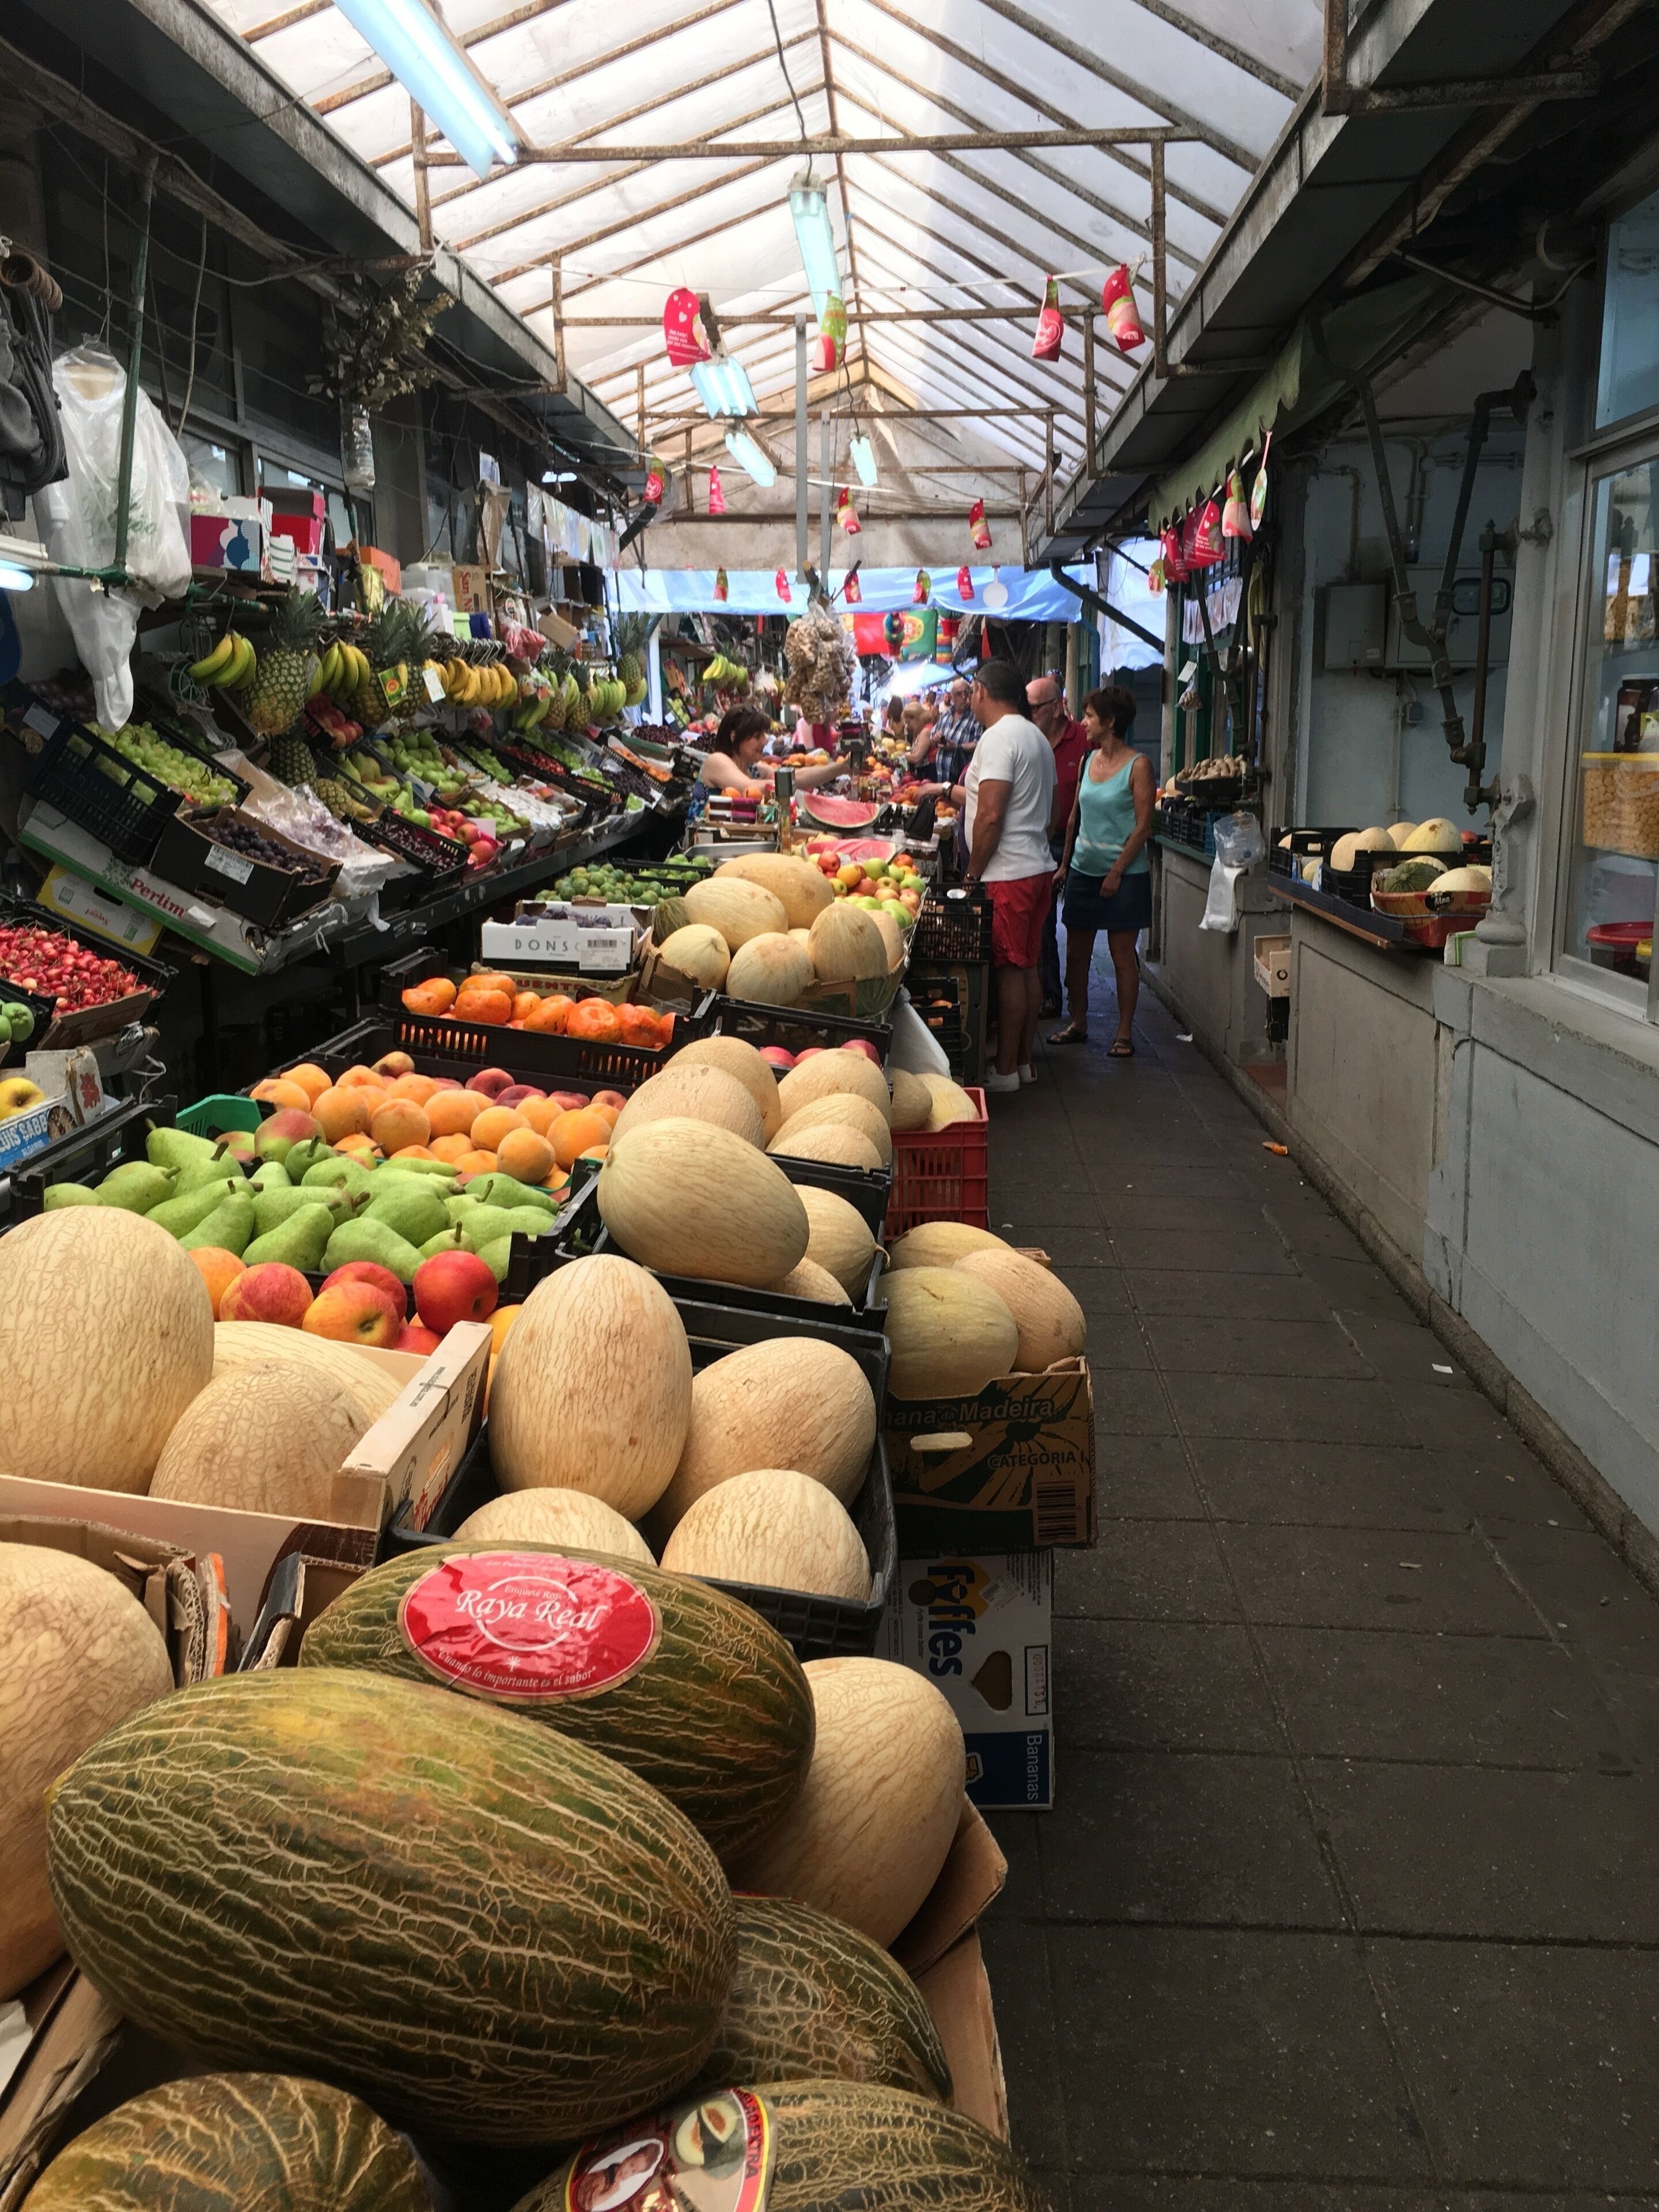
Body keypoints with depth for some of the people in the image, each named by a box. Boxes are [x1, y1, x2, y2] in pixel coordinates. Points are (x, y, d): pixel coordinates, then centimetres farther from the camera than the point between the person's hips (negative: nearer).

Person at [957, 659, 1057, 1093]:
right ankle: (1025, 1061, 21)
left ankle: (1006, 1070, 1)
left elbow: (991, 816, -21)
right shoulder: (1037, 737, 16)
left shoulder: (998, 738, -14)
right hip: (1038, 866, 10)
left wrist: (972, 875, -11)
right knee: (1027, 967, 13)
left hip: (1009, 874, -10)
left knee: (1010, 969, -5)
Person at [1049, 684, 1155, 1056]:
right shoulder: (1089, 760, 9)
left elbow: (1143, 827, -12)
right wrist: (1065, 865, 13)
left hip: (1124, 874, -6)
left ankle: (1124, 1033, 8)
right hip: (1084, 870, 6)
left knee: (1122, 954, 0)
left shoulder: (1138, 766, -9)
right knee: (1076, 952, 8)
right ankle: (1078, 1023, 21)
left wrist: (1117, 871, -16)